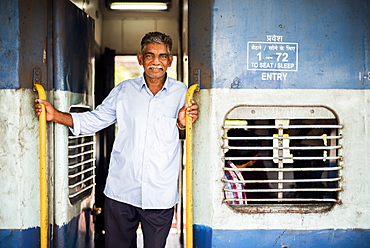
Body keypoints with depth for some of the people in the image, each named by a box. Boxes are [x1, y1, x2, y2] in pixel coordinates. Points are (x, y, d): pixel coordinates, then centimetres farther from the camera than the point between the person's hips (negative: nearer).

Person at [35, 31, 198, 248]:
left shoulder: (181, 92, 0)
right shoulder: (124, 90, 6)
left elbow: (182, 125, -10)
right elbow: (95, 120, 10)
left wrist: (183, 122, -34)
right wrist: (56, 115, -1)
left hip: (160, 196, -2)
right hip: (121, 190, 2)